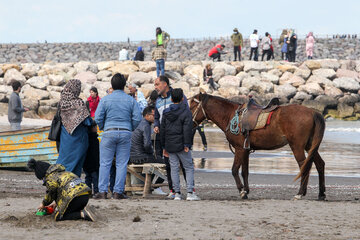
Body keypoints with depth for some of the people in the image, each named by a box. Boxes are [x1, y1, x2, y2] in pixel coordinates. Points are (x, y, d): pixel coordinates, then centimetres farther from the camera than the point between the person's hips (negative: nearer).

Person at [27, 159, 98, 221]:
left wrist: (43, 204, 33)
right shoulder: (63, 172, 26)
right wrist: (56, 203, 44)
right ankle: (85, 210, 4)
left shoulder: (50, 179, -1)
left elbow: (50, 195, 13)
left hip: (76, 197, -9)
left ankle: (82, 214, -15)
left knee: (59, 217, 2)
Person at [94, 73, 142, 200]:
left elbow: (98, 118, -3)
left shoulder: (105, 100, -1)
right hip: (125, 133, 1)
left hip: (109, 132, -1)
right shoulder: (131, 100, 2)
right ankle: (118, 192, 2)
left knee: (105, 163, 2)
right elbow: (137, 118, -1)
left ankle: (102, 191, -2)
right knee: (122, 164, 4)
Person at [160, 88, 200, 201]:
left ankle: (177, 193, 5)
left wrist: (164, 146, 16)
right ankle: (190, 193, -6)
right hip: (181, 145, -4)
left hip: (169, 145, 4)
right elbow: (187, 129, -13)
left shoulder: (166, 112, 7)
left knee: (174, 168, 8)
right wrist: (186, 145, -11)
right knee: (189, 168, 3)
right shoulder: (186, 111, -7)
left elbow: (162, 130, 11)